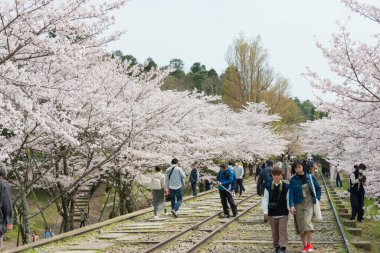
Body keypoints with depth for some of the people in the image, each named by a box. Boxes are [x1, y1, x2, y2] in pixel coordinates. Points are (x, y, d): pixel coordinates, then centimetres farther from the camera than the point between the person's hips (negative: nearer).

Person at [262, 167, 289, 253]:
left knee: (282, 230, -4)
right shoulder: (268, 186, -2)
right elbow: (265, 199, -1)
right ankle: (276, 246, 23)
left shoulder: (286, 186, -4)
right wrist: (265, 211, -6)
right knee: (274, 231, 11)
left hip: (283, 213, -2)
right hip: (272, 213, 2)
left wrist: (291, 208, -3)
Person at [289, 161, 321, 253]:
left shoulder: (310, 177, 2)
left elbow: (318, 188, 14)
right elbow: (291, 193, -4)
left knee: (307, 221, -18)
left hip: (309, 203, -1)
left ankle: (309, 244, -6)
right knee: (300, 225, 3)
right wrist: (292, 206, -14)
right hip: (298, 204, 1)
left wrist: (317, 198, 5)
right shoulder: (293, 180, 0)